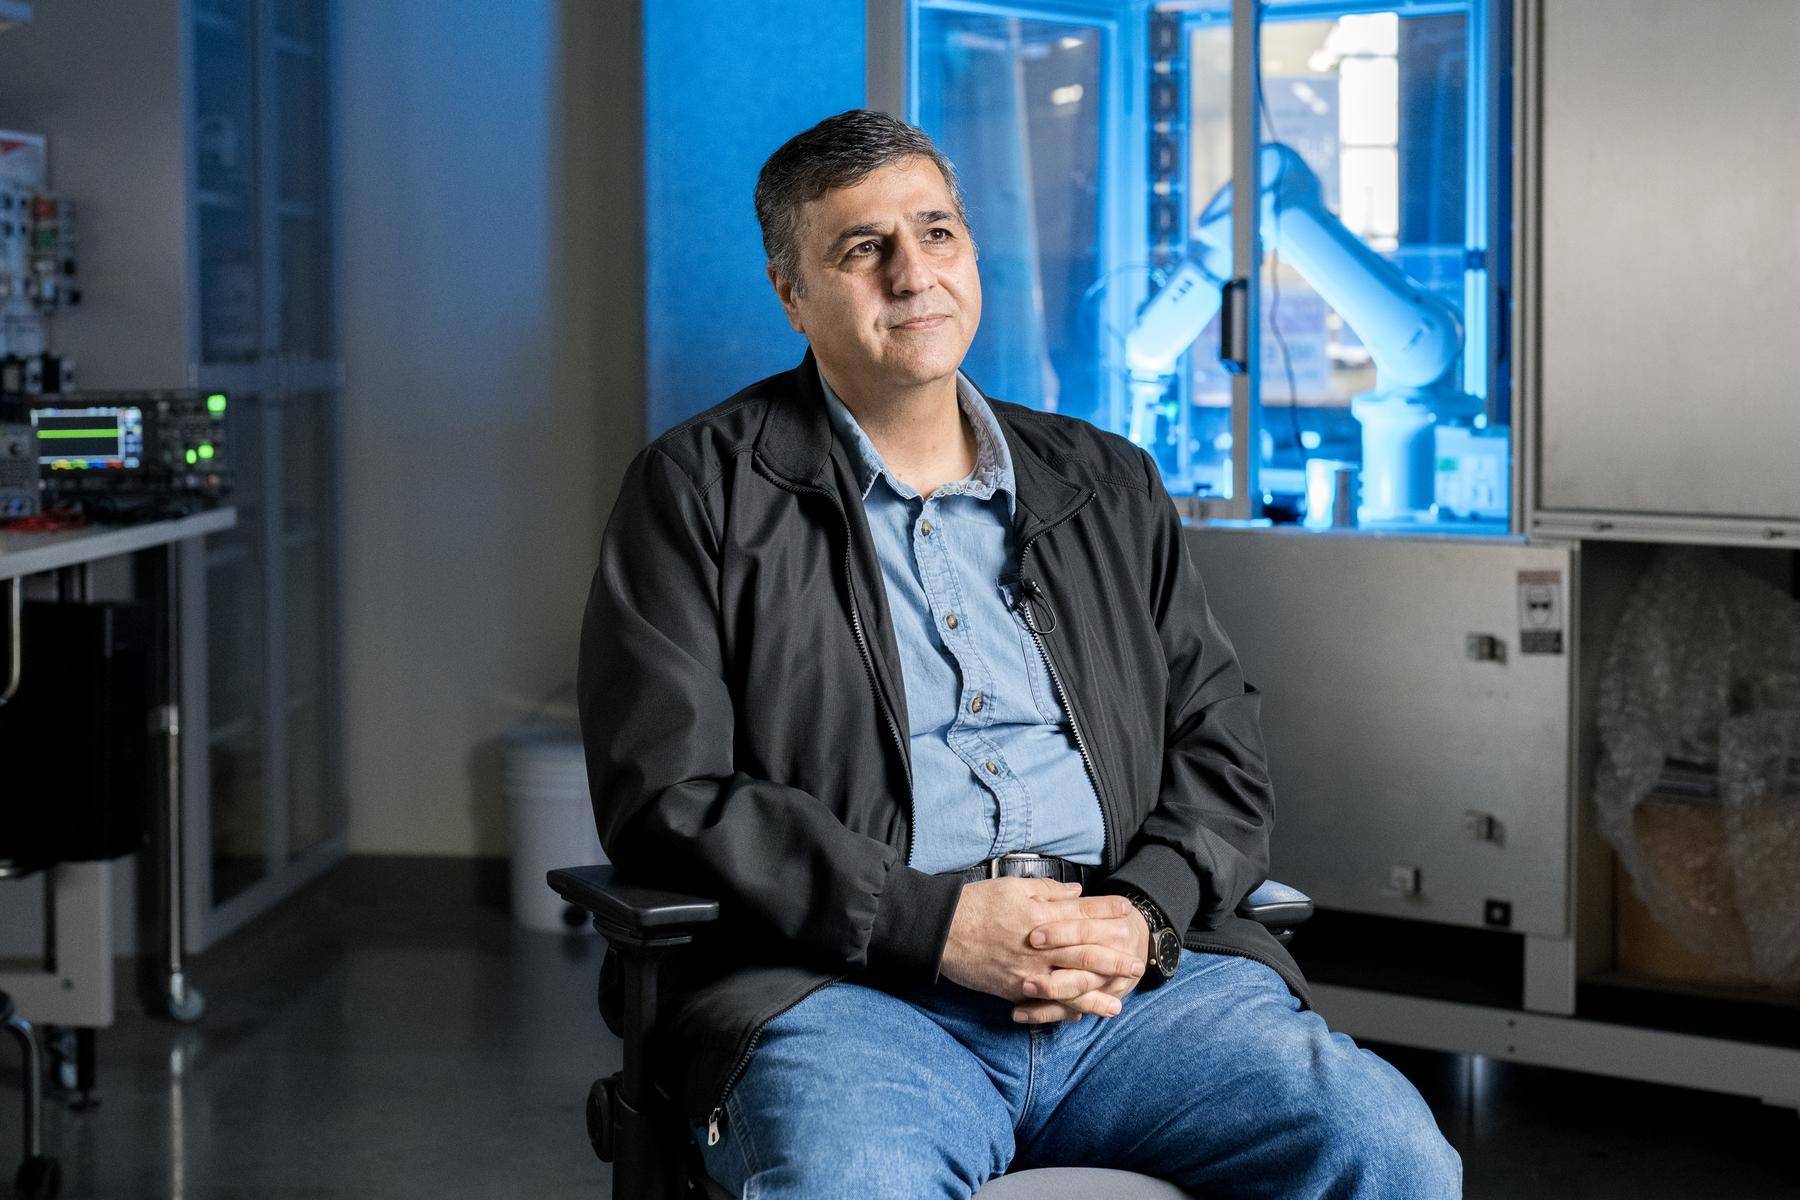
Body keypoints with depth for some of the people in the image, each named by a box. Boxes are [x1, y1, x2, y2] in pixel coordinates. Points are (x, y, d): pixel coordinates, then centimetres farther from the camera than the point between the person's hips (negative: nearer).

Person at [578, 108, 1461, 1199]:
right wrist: (936, 924, -12)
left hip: (1138, 977, 4)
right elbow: (666, 798, -1)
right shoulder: (699, 491, 9)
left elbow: (1223, 759, 19)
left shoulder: (1110, 488, 22)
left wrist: (1143, 914, -4)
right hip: (852, 993, -4)